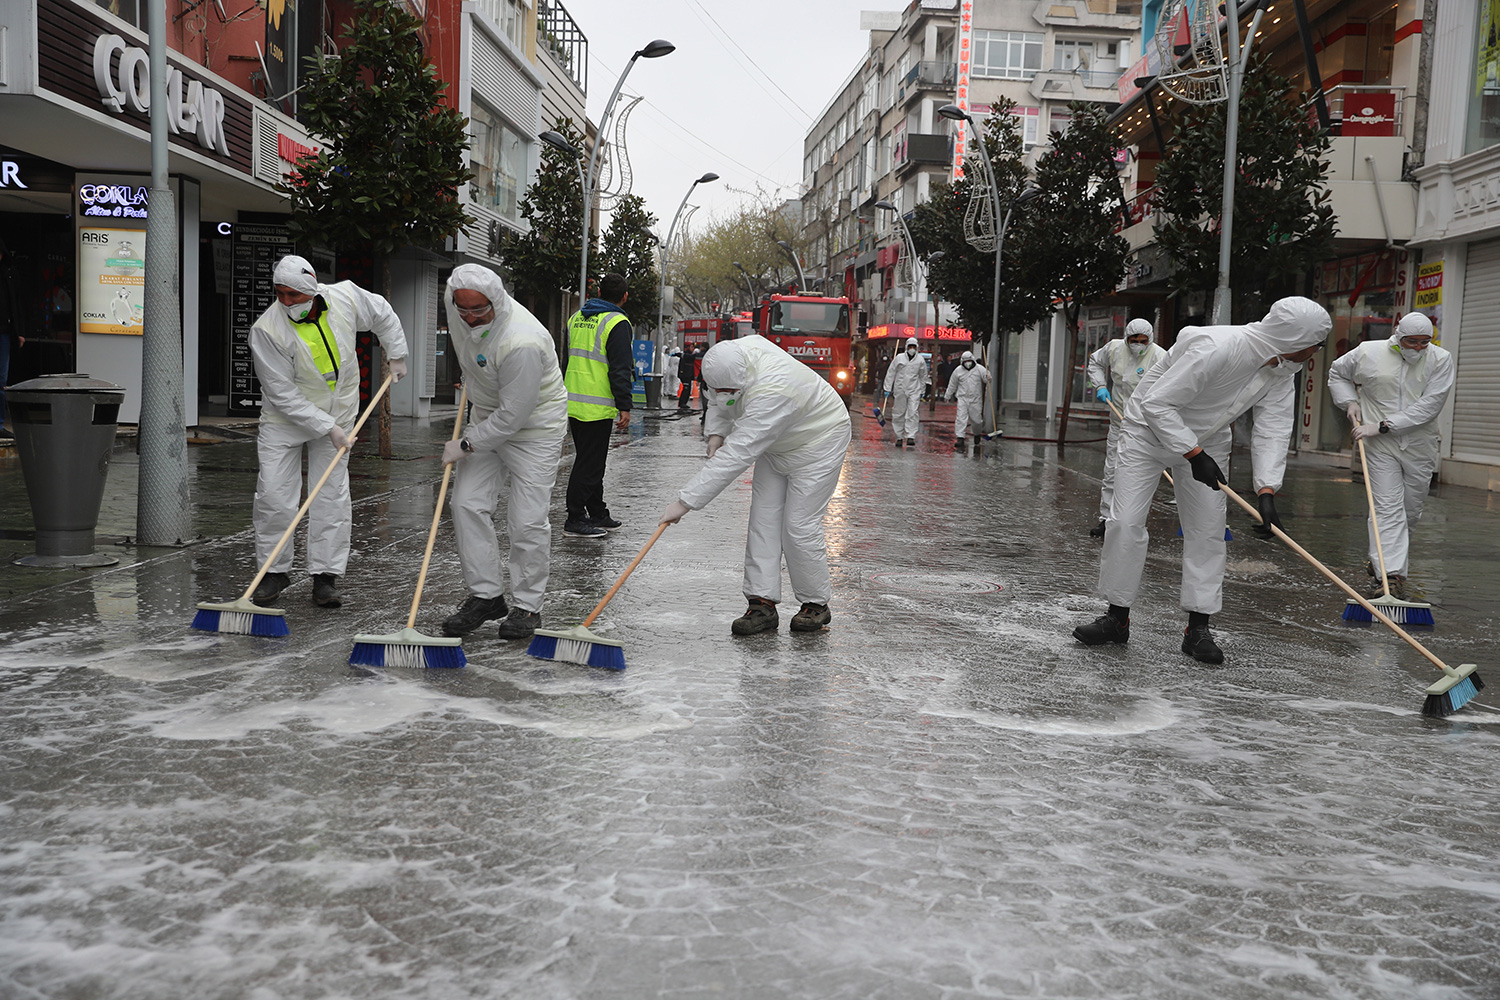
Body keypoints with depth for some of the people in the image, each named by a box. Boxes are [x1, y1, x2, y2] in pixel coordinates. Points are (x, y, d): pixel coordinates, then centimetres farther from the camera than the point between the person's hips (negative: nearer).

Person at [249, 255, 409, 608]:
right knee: (274, 495, -5)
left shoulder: (346, 297, -14)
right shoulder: (266, 330, -23)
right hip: (285, 419, -2)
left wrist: (397, 357, 13)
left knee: (332, 496, 0)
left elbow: (383, 315, 9)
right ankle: (276, 571, 13)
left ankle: (325, 576, 6)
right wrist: (327, 428, -24)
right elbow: (283, 394, -21)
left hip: (339, 414, 2)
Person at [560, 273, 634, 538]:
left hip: (573, 404, 8)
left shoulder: (576, 318, 14)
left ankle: (598, 515, 25)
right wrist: (625, 407, -13)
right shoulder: (617, 323, -11)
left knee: (592, 460, 17)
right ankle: (575, 520, 0)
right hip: (597, 407, -8)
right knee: (588, 464, -2)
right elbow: (620, 370, -16)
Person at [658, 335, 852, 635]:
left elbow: (735, 457, -44)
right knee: (763, 521, 1)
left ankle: (816, 605, 9)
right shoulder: (733, 354, -18)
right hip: (775, 444, 8)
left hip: (816, 444, -8)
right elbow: (718, 402, 8)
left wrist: (685, 501, -43)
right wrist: (716, 433, -8)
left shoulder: (770, 395, -42)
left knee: (799, 526, -8)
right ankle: (763, 602, 3)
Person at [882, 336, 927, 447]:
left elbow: (923, 376, 15)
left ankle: (910, 437, -16)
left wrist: (922, 392, 15)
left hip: (914, 390, 0)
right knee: (898, 413, 4)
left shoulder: (920, 360, 5)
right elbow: (890, 373, 4)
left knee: (912, 413, -12)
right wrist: (888, 389, 1)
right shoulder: (899, 358, 1)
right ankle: (899, 437, 15)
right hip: (900, 389, 0)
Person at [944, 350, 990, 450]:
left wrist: (988, 378, -31)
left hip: (976, 399, 0)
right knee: (961, 418, -13)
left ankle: (977, 434, 35)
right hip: (962, 398, 0)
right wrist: (948, 396, 17)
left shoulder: (979, 369, -2)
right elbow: (952, 385, 13)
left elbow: (987, 380, -7)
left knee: (976, 419, 7)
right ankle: (960, 439, -14)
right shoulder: (958, 370, 3)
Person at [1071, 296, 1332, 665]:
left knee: (1207, 531, 0)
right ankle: (1117, 617, 5)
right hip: (1150, 429, -6)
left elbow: (1273, 428, -12)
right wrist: (1194, 455, -31)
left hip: (1206, 442, 6)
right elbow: (1157, 403, -31)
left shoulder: (1284, 368, -11)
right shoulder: (1214, 349, -35)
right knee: (1126, 522, -8)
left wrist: (1267, 490, -24)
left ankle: (1198, 628, 7)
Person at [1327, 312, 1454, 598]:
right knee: (1388, 508, -10)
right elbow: (1337, 373, 18)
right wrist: (1350, 402, 3)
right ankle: (1392, 575, -16)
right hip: (1380, 446, -2)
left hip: (1419, 446, 2)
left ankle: (1380, 559, 32)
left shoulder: (1441, 360, -4)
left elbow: (1429, 406, -13)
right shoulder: (1368, 353, -2)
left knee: (1411, 510, 11)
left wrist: (1383, 425, -18)